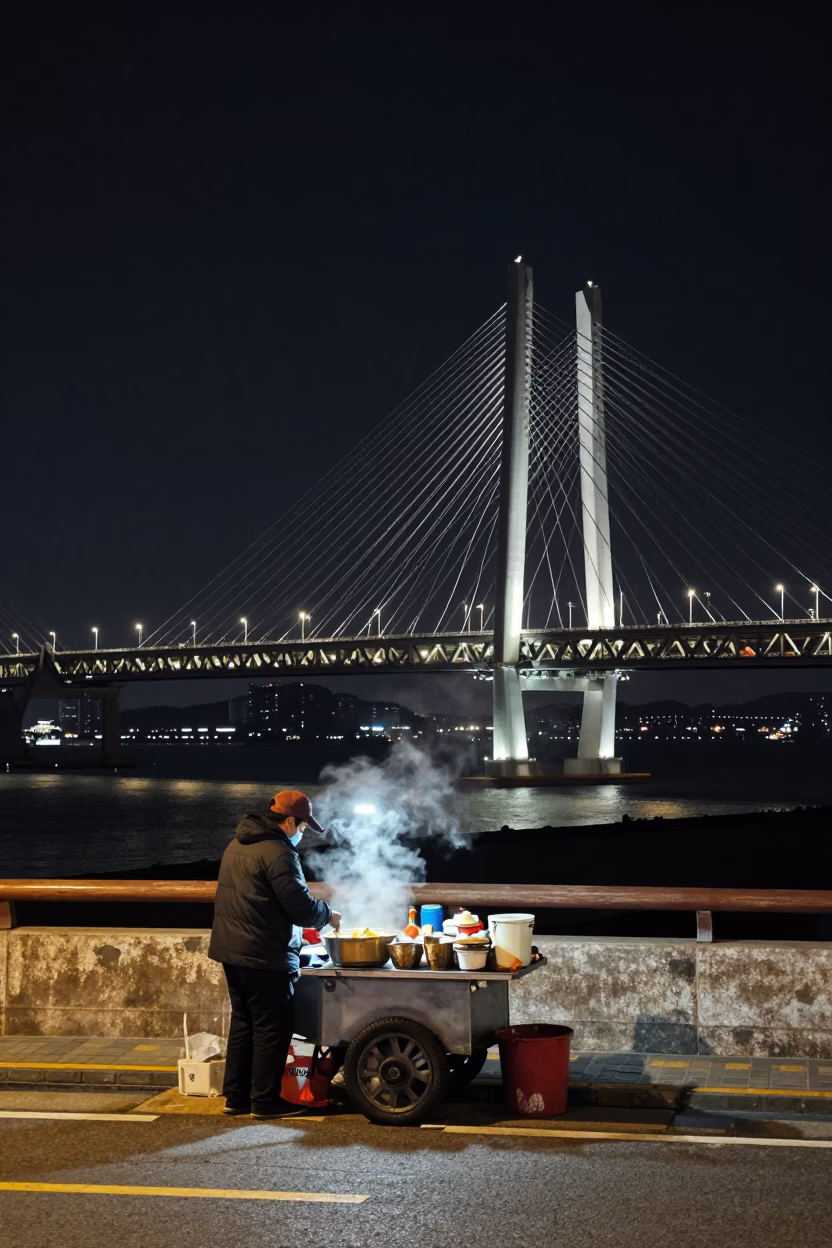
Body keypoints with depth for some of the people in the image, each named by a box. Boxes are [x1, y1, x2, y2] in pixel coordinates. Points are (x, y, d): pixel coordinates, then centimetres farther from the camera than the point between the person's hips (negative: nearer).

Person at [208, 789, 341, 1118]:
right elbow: (300, 906, -19)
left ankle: (236, 1096, 21)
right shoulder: (277, 852, -18)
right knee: (272, 1027, 1)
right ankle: (265, 1101, 8)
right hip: (264, 956, -9)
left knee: (243, 1022, 16)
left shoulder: (238, 844, 13)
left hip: (233, 950, 9)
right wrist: (328, 914, 1)